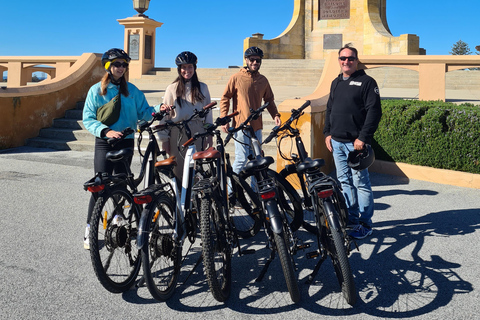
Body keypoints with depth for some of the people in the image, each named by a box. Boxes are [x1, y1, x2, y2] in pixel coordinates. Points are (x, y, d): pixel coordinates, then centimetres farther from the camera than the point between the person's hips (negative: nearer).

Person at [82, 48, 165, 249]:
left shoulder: (131, 90, 8)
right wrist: (107, 131, -21)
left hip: (126, 142, 4)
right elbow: (88, 119, -6)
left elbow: (143, 112, 5)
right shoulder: (96, 90, -1)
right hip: (104, 143, -3)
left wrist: (158, 110, -15)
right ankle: (90, 228, -1)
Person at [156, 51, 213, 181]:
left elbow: (208, 112, 12)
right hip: (178, 134, -1)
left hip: (197, 133, 1)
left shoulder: (202, 88, 11)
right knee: (178, 169, -1)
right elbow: (164, 114, 5)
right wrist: (164, 139, 1)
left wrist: (209, 135, 8)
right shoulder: (172, 89, 6)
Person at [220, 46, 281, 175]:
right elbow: (225, 98, 0)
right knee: (242, 158, -7)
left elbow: (269, 100, 19)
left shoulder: (263, 80, 11)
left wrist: (275, 115, 3)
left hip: (257, 126, 5)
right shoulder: (236, 78, -2)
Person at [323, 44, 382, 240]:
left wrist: (363, 137, -17)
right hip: (337, 142, 7)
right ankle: (351, 218, 21)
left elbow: (374, 112, -11)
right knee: (344, 181, 11)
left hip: (356, 142, -7)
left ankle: (365, 224, 4)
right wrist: (327, 132, 12)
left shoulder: (367, 82, -4)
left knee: (360, 183, -4)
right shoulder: (336, 83, 17)